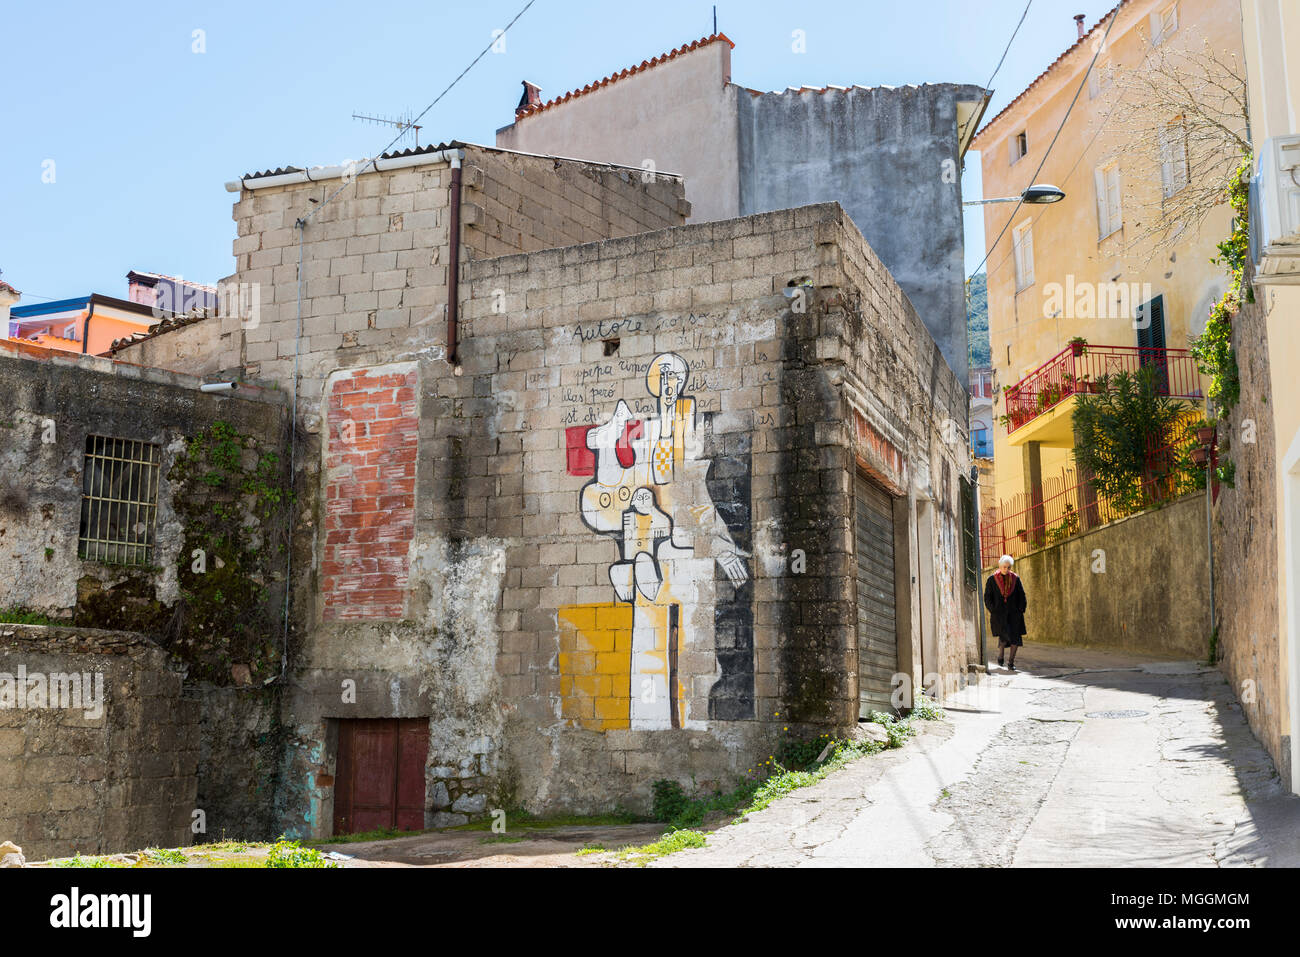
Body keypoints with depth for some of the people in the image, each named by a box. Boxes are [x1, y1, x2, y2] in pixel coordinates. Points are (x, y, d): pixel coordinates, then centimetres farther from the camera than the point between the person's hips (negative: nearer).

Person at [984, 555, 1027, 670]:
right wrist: (993, 611, -7)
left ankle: (1011, 662, 5)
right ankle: (1000, 656, 11)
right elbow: (987, 597, 2)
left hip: (1013, 612, 2)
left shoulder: (1015, 578, 5)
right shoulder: (992, 579, 0)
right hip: (999, 612, -2)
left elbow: (1021, 596, 8)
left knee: (1015, 637, -5)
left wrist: (1021, 611, -1)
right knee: (1004, 635, -17)